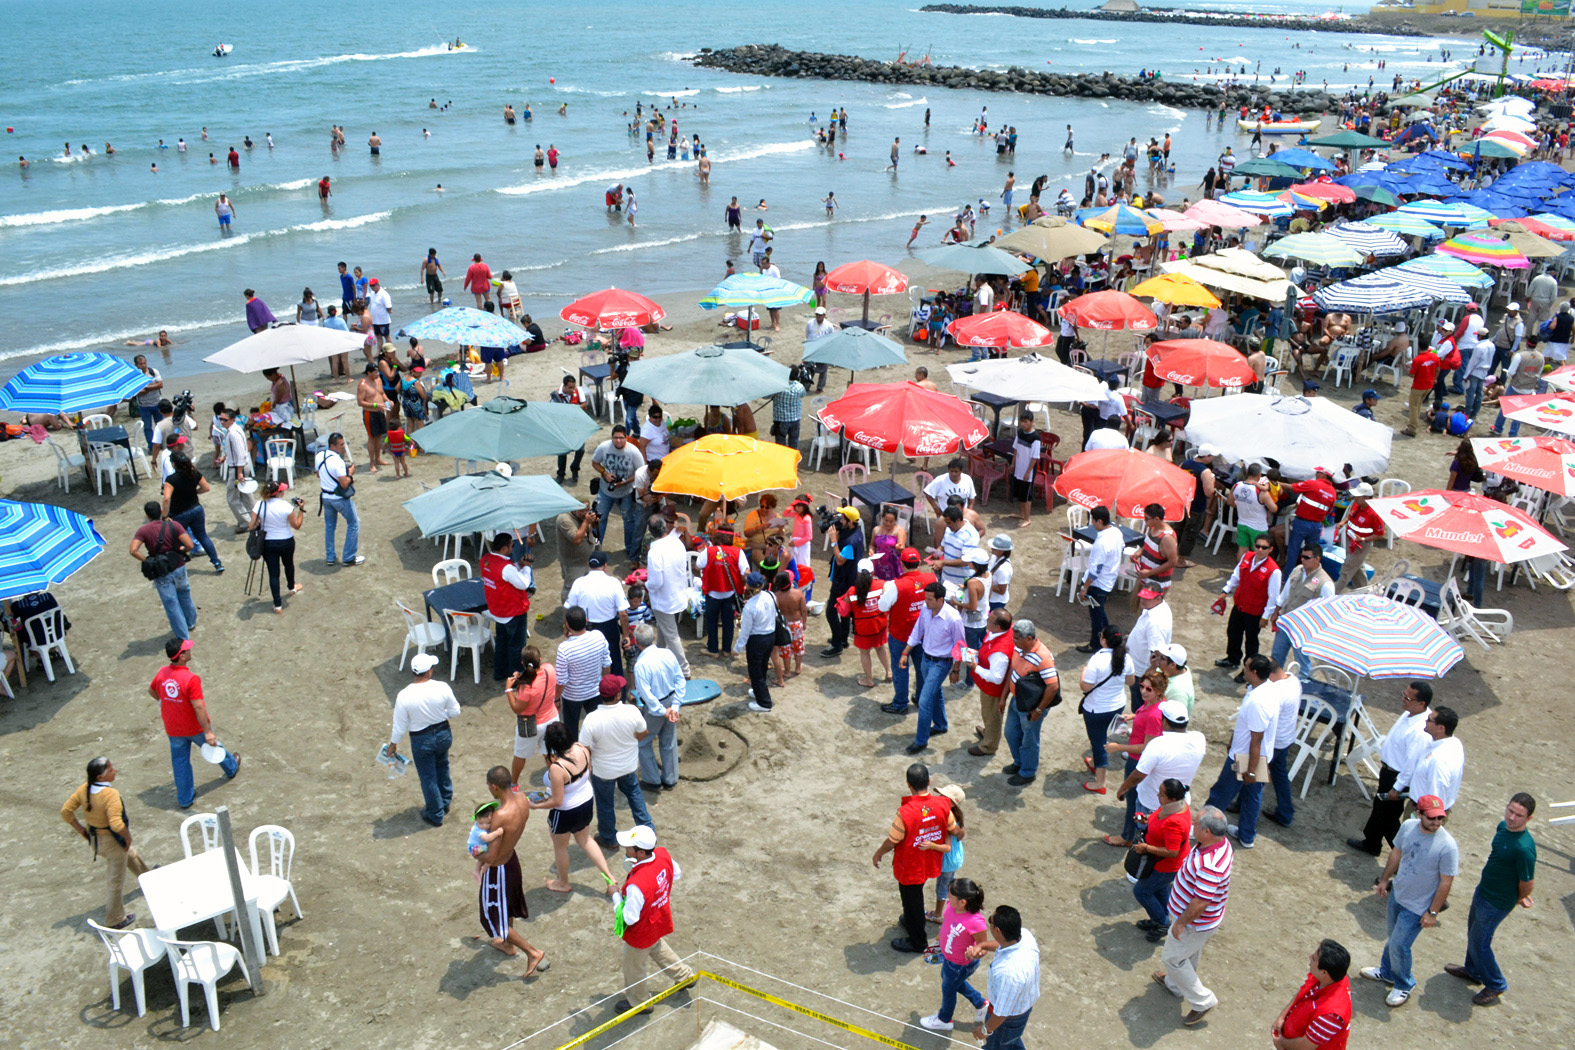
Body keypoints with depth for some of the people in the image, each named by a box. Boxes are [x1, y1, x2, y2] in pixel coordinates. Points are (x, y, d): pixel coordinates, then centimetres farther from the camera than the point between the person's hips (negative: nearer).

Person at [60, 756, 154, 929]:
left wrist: (82, 830, 9)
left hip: (95, 838, 8)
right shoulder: (111, 794, -32)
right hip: (112, 841, -8)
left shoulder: (84, 789, -9)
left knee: (133, 856, 33)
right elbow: (117, 824, -39)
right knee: (116, 880, 12)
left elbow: (66, 812, -1)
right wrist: (128, 838, -20)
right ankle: (115, 919, 28)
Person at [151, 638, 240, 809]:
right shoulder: (191, 679, -30)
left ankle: (185, 799, 28)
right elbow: (198, 708, -28)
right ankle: (231, 768, 51)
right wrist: (208, 732, -23)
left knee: (180, 762, 16)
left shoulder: (162, 673, -11)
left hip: (172, 729, 4)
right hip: (195, 728, -4)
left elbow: (151, 691, 10)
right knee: (214, 746, 24)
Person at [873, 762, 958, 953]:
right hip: (930, 863, 5)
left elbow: (892, 841, -21)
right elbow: (953, 830, -3)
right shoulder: (941, 804, -19)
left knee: (912, 900, 17)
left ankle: (917, 942, 36)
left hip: (909, 867, -5)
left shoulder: (905, 812, -34)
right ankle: (911, 922, 54)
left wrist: (878, 854, -1)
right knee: (914, 896, 31)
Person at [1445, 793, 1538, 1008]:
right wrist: (1520, 895, 15)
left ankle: (1495, 986, 29)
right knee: (1473, 931, 26)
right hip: (1483, 890, 9)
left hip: (1496, 903, -9)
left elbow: (1528, 884, -23)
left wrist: (1518, 899, -1)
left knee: (1479, 942, 7)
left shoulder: (1524, 848, -34)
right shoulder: (1503, 826, -6)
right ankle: (1472, 971, 49)